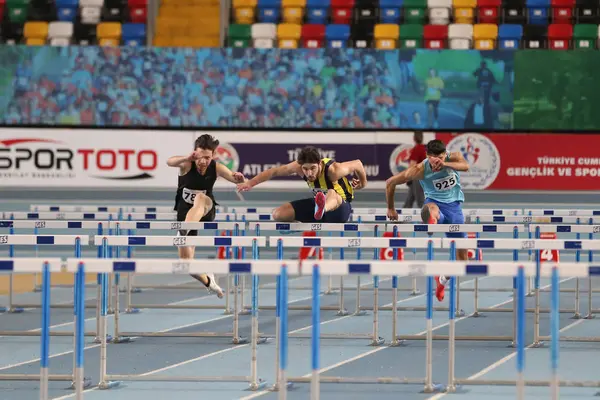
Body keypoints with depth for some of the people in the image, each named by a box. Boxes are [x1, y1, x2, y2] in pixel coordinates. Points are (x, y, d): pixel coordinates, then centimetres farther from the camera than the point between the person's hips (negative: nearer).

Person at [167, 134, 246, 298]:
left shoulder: (216, 168, -11)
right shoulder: (187, 164, -18)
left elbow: (235, 179, -15)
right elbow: (170, 162, -40)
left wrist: (239, 178, -42)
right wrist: (186, 158, -63)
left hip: (206, 211, -1)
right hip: (185, 211, 1)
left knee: (200, 198, -38)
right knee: (187, 262, -3)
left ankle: (184, 232, -60)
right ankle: (208, 281, 28)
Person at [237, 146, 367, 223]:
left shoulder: (333, 170, -29)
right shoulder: (298, 166, -16)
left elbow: (358, 164, -15)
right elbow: (274, 171, -5)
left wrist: (363, 184, 5)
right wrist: (250, 183, -12)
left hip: (340, 207, -6)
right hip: (317, 204, 6)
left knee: (332, 194, -47)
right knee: (278, 214, -7)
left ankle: (321, 209, -82)